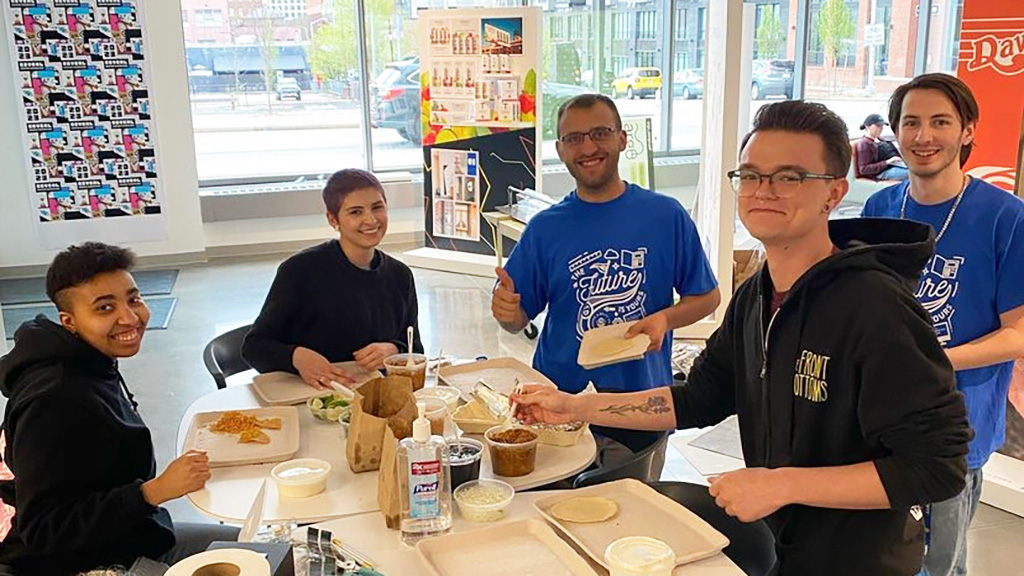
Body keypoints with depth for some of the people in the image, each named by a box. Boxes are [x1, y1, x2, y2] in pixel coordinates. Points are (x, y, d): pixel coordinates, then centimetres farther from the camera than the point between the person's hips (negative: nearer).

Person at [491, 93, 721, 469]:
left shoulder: (666, 215, -2)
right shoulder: (545, 227, 0)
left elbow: (707, 297, 4)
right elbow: (520, 319, 4)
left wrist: (664, 319, -14)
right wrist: (506, 312, -18)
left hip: (642, 405, 0)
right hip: (559, 402, 0)